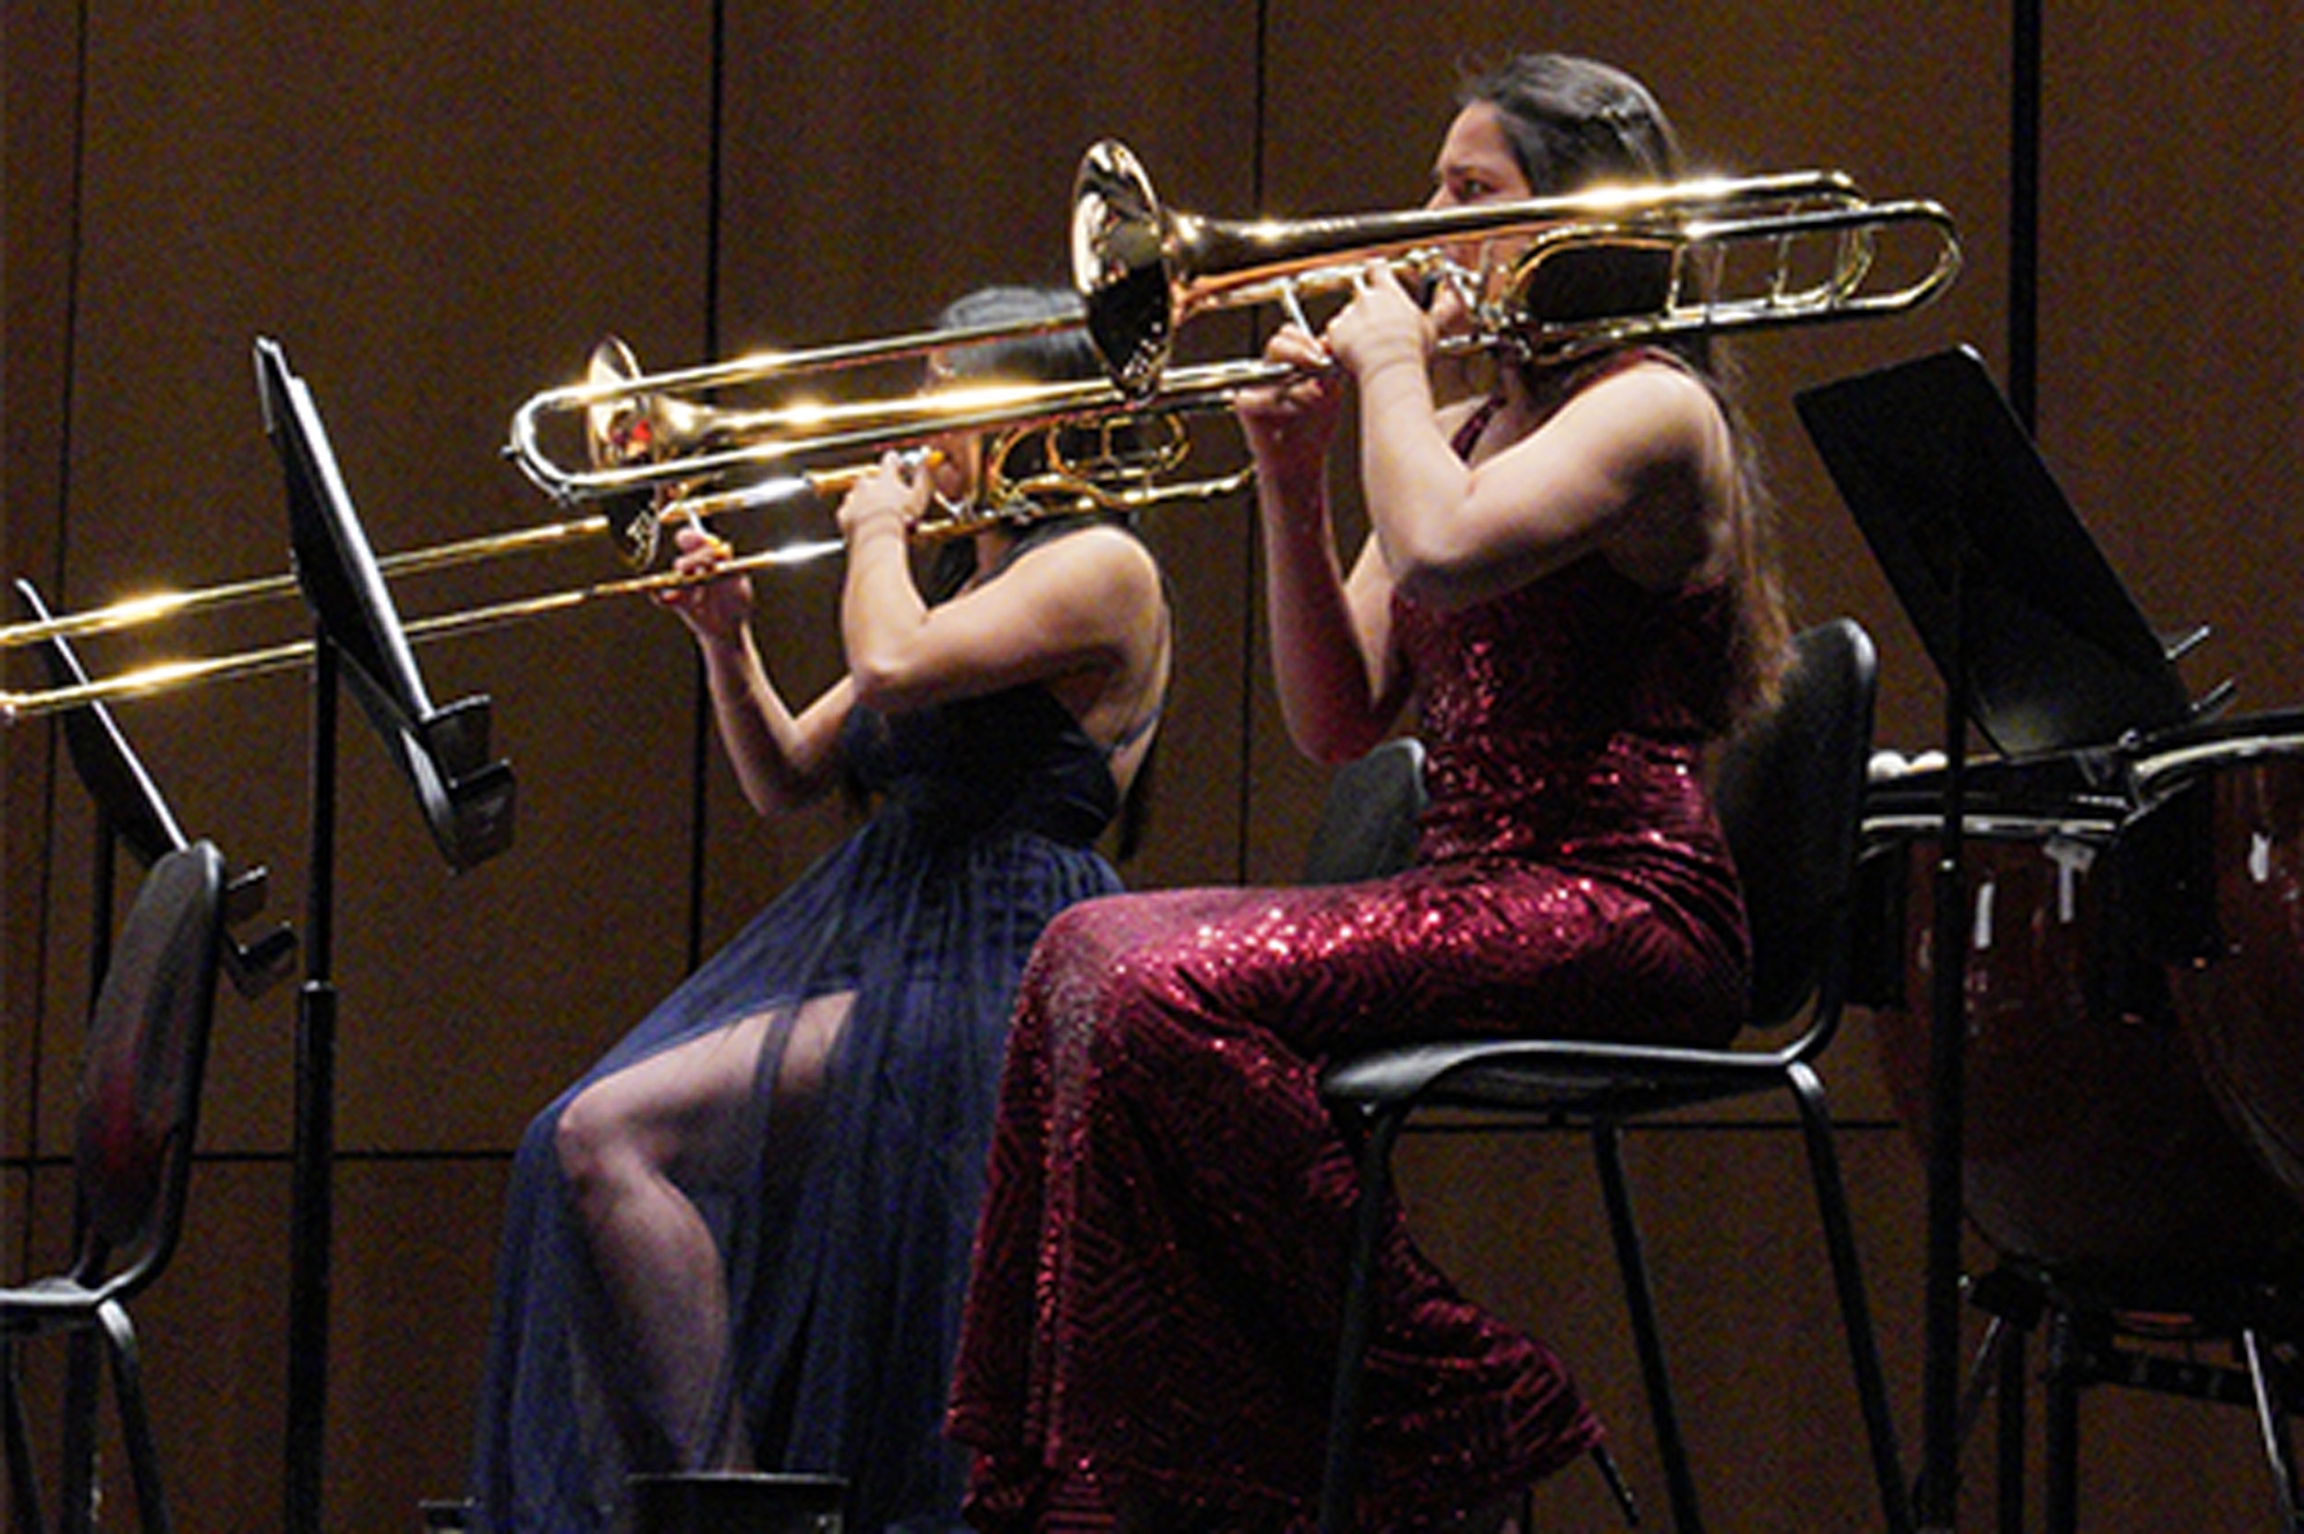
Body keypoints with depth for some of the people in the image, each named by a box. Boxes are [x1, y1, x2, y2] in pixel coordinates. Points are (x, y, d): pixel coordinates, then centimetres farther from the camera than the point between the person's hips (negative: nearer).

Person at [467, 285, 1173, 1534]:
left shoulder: (1100, 568, -4)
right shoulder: (952, 577, 25)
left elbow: (894, 666, -20)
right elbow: (785, 779, 25)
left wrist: (877, 535, 0)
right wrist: (725, 643, 8)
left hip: (972, 986, -9)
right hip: (863, 952, 9)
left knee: (609, 1137, -23)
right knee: (581, 1149, -9)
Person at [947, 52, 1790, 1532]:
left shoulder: (1649, 410, -6)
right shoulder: (1461, 427, 21)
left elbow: (1443, 555, -27)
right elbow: (1340, 717, 15)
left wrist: (1393, 365, -9)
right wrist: (1294, 479, 4)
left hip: (1621, 908, -9)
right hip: (1473, 892, 9)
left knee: (1177, 993, -24)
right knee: (1094, 951, -8)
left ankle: (1447, 1413, -14)